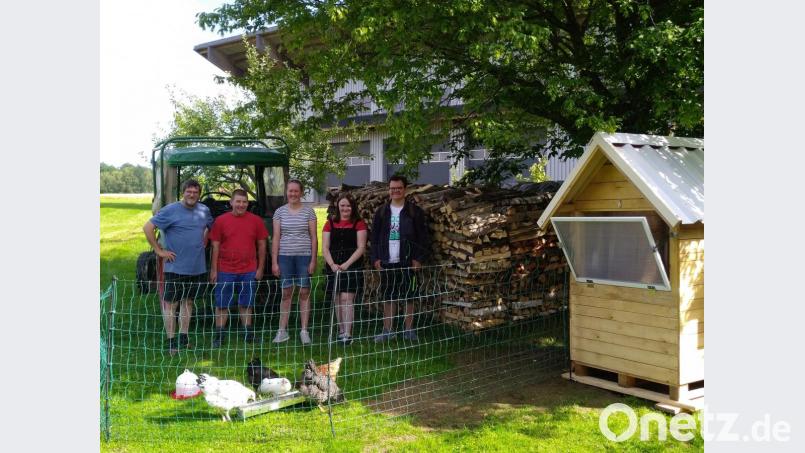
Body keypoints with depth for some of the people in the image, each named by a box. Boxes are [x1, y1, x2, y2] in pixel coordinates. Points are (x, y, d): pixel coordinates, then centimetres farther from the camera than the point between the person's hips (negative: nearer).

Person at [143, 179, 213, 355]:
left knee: (188, 301, 14)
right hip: (176, 267, -5)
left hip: (197, 267, 5)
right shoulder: (170, 210, -9)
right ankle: (171, 341, 7)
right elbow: (148, 228, -10)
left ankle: (184, 338, 24)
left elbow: (210, 227, 27)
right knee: (171, 303, 0)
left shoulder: (204, 210, 7)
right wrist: (159, 250, -12)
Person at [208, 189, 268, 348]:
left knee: (246, 304, 10)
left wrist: (260, 268, 3)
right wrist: (213, 269, -2)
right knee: (222, 305, 6)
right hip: (225, 271, -1)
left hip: (248, 271, 1)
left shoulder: (256, 220, 3)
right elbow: (215, 246, 1)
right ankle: (218, 336, 15)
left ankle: (248, 334, 19)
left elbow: (261, 245, 7)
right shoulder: (221, 220, 0)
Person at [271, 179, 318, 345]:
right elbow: (276, 238, 5)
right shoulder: (280, 212, 6)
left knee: (304, 292, 2)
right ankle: (282, 330, 12)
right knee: (286, 293, 5)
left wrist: (313, 260, -3)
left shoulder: (308, 211, 3)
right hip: (285, 256, 1)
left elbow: (314, 237, 3)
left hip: (304, 256, -1)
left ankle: (304, 330, 10)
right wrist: (274, 262, 0)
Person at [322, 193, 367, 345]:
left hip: (351, 266, -3)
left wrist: (347, 264, -14)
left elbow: (361, 248, -4)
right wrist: (332, 264, -11)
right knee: (338, 300, 8)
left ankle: (348, 334, -11)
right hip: (334, 267, 4)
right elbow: (325, 248, 5)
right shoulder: (330, 224, 10)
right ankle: (341, 331, 19)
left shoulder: (359, 224, 2)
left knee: (347, 299, -11)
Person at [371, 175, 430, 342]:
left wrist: (419, 258, -8)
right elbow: (375, 237, 11)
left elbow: (423, 237, -1)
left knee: (408, 296, 4)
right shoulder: (381, 212, 10)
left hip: (407, 261, -2)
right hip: (387, 262, 3)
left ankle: (408, 330, 14)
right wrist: (375, 258, 2)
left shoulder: (415, 211, 1)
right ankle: (387, 330, 13)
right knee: (388, 297, 6)